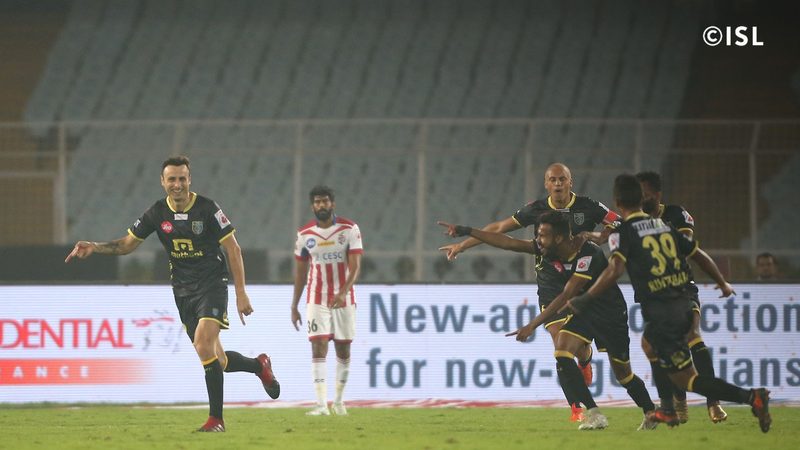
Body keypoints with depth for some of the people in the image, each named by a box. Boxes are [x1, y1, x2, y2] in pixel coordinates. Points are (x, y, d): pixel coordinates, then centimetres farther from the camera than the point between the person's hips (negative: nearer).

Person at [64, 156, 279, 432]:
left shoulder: (207, 209, -11)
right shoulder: (157, 213, 0)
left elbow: (233, 249, -6)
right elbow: (127, 244, 9)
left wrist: (241, 293, -10)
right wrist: (93, 248, -8)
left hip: (212, 285, -5)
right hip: (183, 292, 5)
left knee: (203, 344, -25)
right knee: (216, 360, 6)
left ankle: (216, 418, -16)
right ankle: (259, 366, 39)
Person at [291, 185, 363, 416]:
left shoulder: (349, 229, -6)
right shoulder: (305, 234, 1)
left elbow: (355, 266, -13)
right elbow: (300, 273, 9)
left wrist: (343, 292, -29)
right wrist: (294, 307, 9)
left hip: (344, 299, 0)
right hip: (317, 300, 0)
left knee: (343, 350, 6)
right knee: (318, 347, -13)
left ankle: (339, 401, 23)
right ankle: (322, 404, -19)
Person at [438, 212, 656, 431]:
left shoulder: (589, 255, -31)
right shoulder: (547, 249, -11)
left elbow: (565, 296, -33)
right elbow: (508, 242, -10)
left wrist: (533, 326, -35)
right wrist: (467, 232, -14)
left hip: (610, 312, -6)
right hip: (583, 311, 6)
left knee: (623, 373, 2)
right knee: (562, 353, -18)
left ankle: (651, 413, 27)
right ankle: (594, 415, -16)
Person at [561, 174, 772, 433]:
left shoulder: (623, 232, -7)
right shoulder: (664, 226, 11)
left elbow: (615, 269, -23)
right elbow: (699, 256, 17)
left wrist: (585, 299, -16)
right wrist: (723, 284, 33)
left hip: (660, 311, -7)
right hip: (684, 303, 7)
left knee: (685, 378, -2)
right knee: (650, 345, 36)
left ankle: (750, 397, -18)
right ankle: (667, 411, 37)